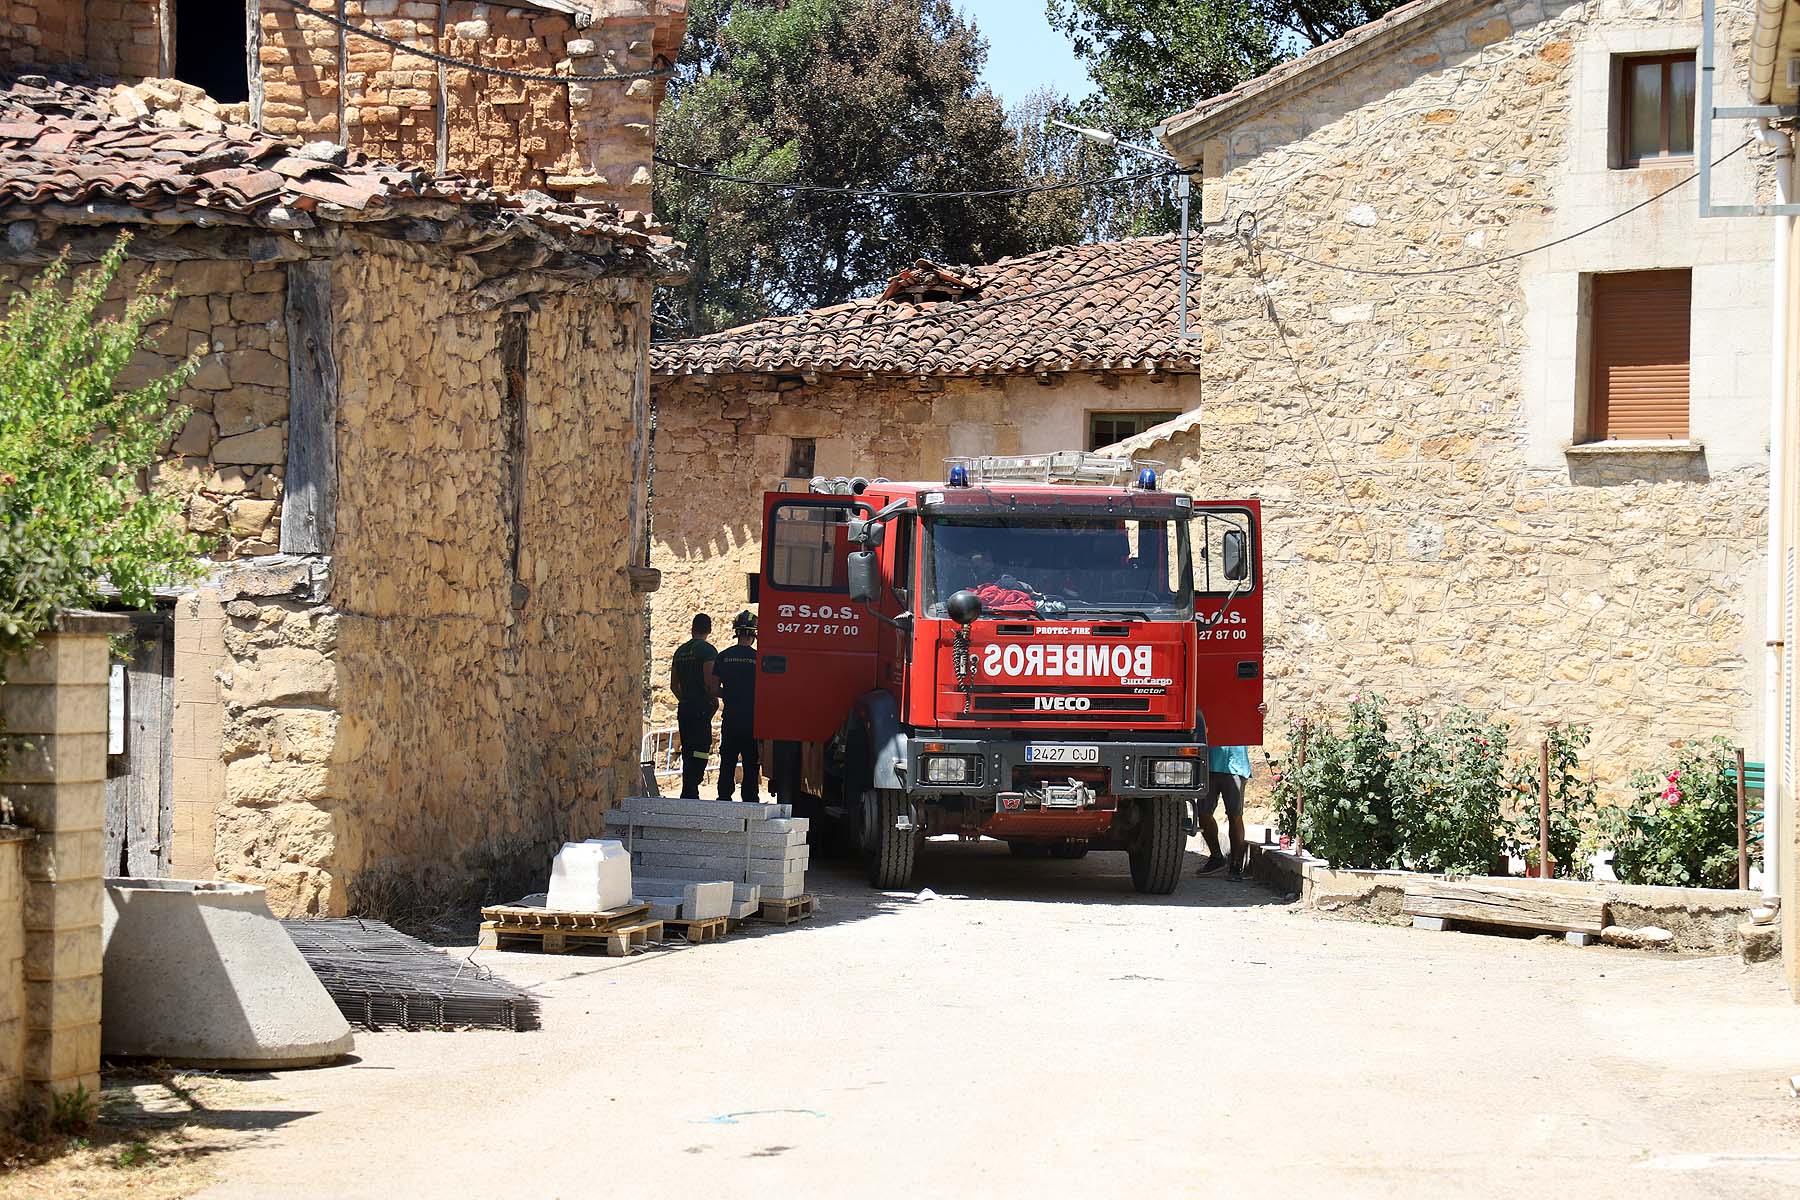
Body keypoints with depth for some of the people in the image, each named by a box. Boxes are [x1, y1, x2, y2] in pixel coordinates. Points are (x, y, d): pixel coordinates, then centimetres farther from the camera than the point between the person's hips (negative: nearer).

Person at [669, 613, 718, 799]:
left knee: (688, 753, 12)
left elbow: (673, 685, 17)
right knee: (699, 754, -8)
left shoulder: (680, 651, 13)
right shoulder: (707, 650, -9)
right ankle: (690, 793, -14)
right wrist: (714, 699, -1)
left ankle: (688, 794, 15)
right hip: (701, 708, -7)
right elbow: (710, 681, -17)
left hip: (684, 708, 7)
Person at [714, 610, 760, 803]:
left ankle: (723, 800, 5)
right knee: (751, 765, 3)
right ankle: (749, 801, 2)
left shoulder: (723, 656, 1)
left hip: (730, 719, 2)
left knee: (727, 764, 8)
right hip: (753, 719, -2)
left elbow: (714, 689, 1)